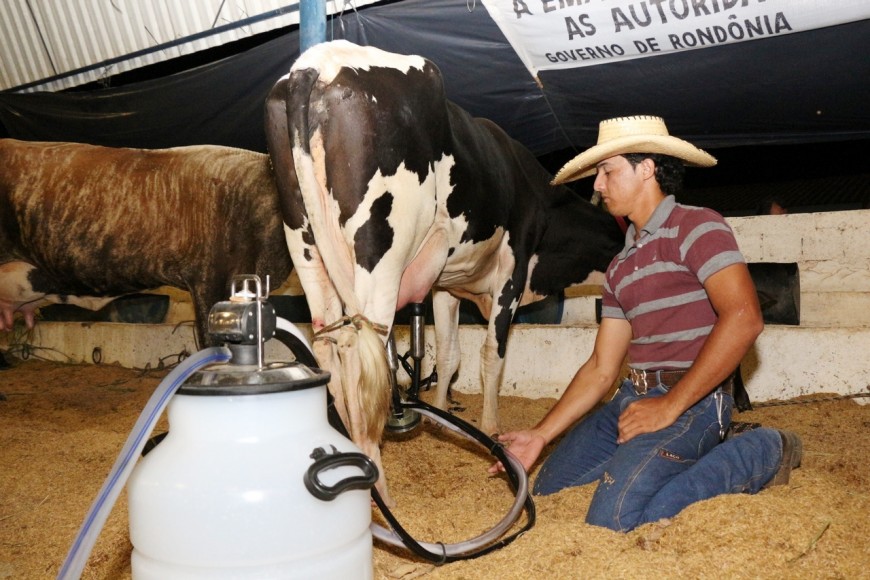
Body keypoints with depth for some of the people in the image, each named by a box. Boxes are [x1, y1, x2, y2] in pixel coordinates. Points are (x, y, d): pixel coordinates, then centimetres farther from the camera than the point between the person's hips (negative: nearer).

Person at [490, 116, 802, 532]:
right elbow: (601, 369, 14)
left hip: (691, 401, -8)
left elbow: (743, 319, -21)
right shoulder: (621, 266, 17)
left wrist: (670, 406, -20)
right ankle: (708, 453, 13)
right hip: (632, 398, 9)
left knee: (616, 518, -24)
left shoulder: (696, 226, -7)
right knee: (548, 490, 7)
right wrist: (541, 434, 6)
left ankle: (758, 454, -2)